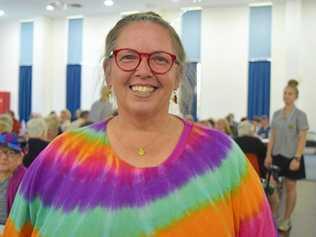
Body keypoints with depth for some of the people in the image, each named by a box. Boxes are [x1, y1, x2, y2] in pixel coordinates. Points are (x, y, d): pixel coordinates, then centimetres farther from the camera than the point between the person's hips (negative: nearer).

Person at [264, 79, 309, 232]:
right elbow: (272, 136, 9)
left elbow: (302, 139, -9)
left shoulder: (300, 115, -6)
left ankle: (286, 220, 19)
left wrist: (297, 158, -16)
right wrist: (268, 154, 2)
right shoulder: (276, 114, 7)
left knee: (290, 187, 7)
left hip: (292, 156, -4)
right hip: (277, 155, 4)